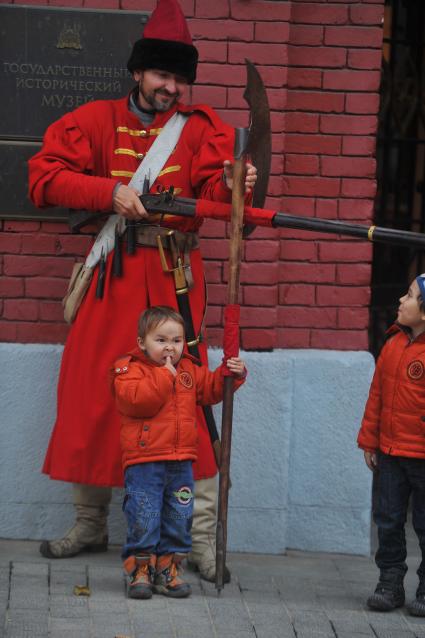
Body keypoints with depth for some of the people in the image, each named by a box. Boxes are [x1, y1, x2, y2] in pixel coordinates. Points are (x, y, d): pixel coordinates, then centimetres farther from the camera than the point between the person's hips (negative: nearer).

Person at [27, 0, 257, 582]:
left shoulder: (199, 126, 5)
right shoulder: (97, 121, 5)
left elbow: (214, 193, -9)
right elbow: (44, 177, -3)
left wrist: (231, 183, -33)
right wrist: (110, 193, -14)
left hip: (175, 277, -1)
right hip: (113, 275, 1)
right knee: (92, 397, 5)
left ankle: (202, 535, 1)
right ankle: (90, 524, 21)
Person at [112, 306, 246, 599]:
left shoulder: (190, 370, 12)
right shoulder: (131, 369, -7)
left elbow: (211, 389, 19)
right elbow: (137, 400, -23)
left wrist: (232, 375, 2)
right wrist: (165, 375, -19)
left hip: (181, 463, 6)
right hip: (144, 462, -6)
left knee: (178, 521, 10)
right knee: (142, 521, -4)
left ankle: (168, 568, 20)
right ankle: (141, 569, 7)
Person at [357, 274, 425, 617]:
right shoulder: (394, 344, 5)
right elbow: (377, 395, 11)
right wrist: (369, 441, 11)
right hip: (390, 453, 6)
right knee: (389, 522, 11)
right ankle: (390, 583, 22)